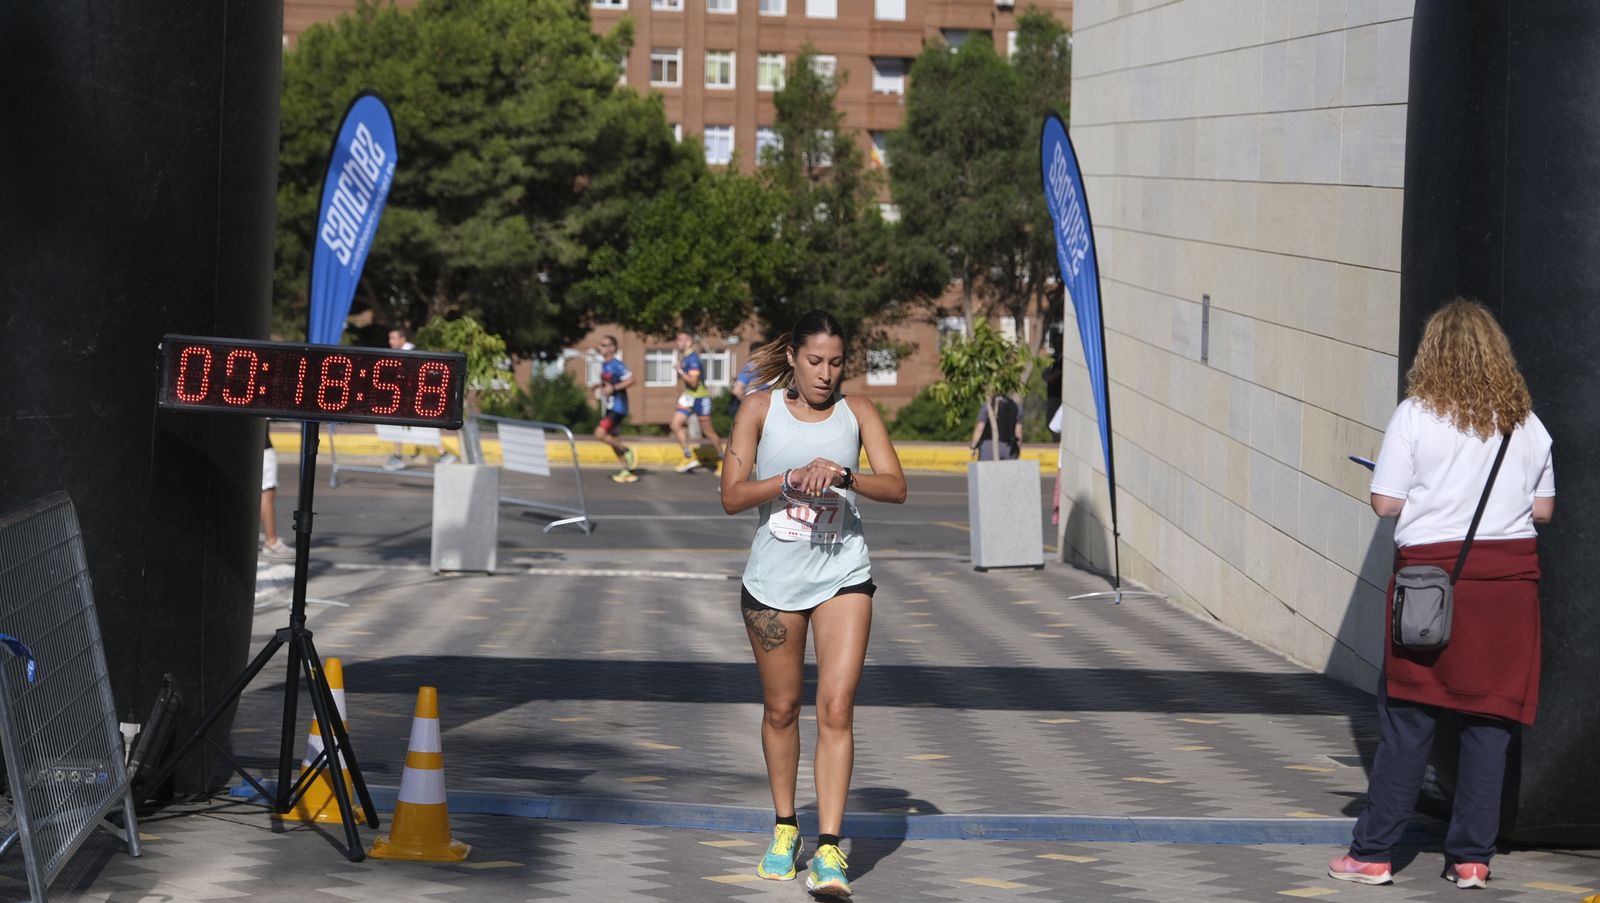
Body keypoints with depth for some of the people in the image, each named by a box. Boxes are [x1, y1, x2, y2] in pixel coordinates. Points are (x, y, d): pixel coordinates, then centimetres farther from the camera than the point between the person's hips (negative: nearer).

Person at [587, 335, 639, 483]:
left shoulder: (616, 364, -16)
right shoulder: (604, 365, 12)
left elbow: (631, 380, -21)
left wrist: (613, 388, -25)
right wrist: (597, 385, 8)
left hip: (617, 408, -10)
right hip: (609, 407, 10)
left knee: (600, 434, -19)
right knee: (612, 439, 12)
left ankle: (627, 452, -2)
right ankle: (626, 470, 20)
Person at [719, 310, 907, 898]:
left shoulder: (856, 412, 3)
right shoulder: (760, 409, -1)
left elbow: (896, 487, -6)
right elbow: (732, 496, -7)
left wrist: (843, 477, -24)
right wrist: (793, 479, -22)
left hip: (842, 578, 0)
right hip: (772, 579, 0)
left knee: (836, 708, -12)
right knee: (781, 709, 11)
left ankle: (829, 848, -14)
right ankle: (785, 827, 30)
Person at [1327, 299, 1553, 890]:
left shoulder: (1415, 416, -6)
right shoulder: (1526, 423, 5)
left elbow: (1385, 504, -8)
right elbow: (1543, 509, 9)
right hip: (1509, 577, 3)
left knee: (1407, 721, 2)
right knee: (1489, 720, 6)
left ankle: (1373, 853, 7)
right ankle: (1472, 858, 8)